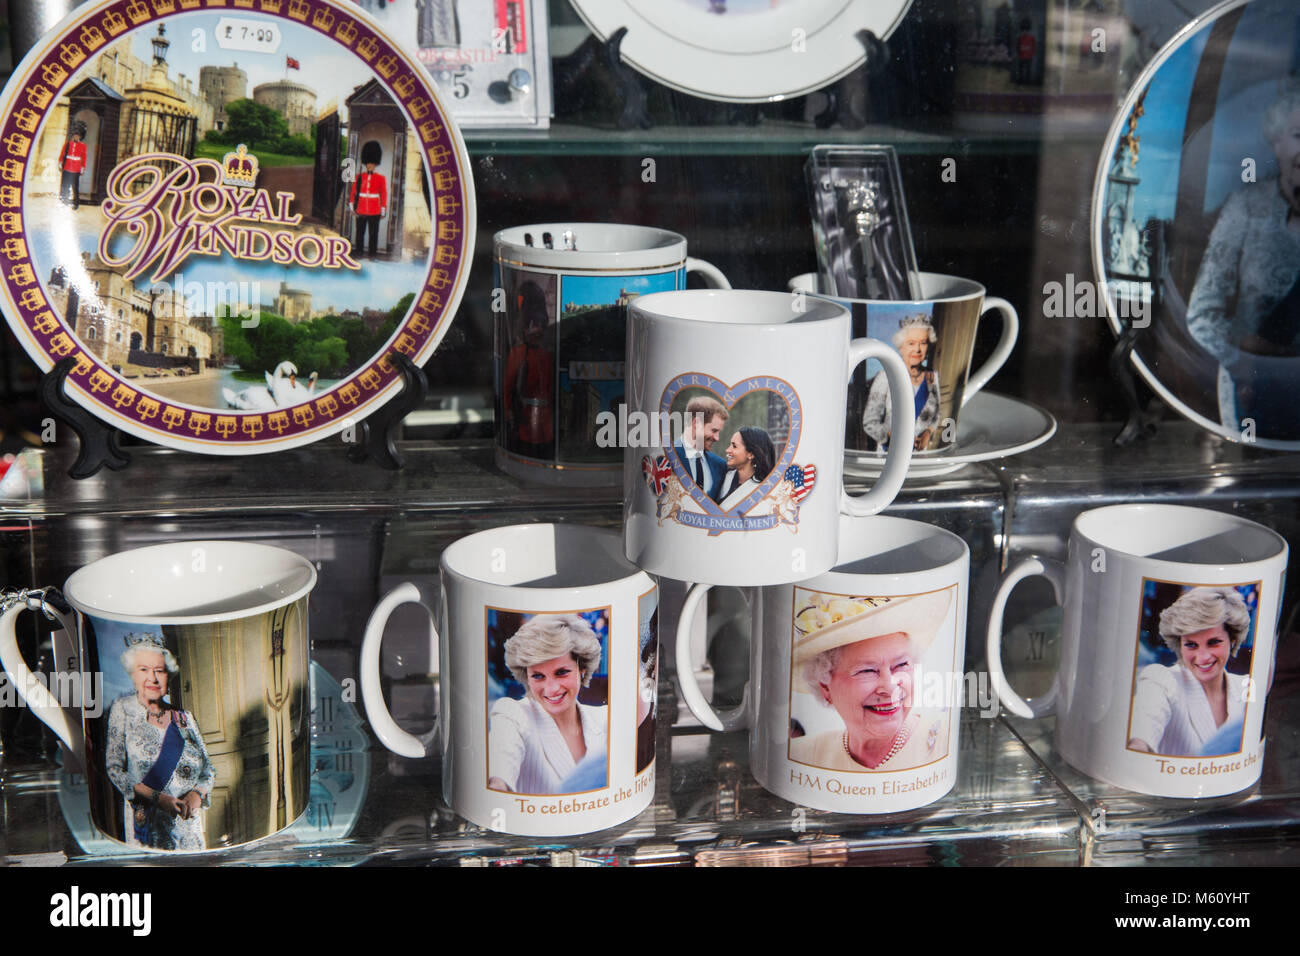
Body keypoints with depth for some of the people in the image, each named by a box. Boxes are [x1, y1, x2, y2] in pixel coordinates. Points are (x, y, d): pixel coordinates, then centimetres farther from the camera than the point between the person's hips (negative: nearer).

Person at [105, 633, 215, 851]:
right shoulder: (123, 710, 1)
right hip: (146, 824, -3)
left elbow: (209, 771, 13)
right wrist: (157, 797, -15)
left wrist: (198, 793, -9)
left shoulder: (184, 718, 9)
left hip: (189, 823, 3)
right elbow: (114, 769, -5)